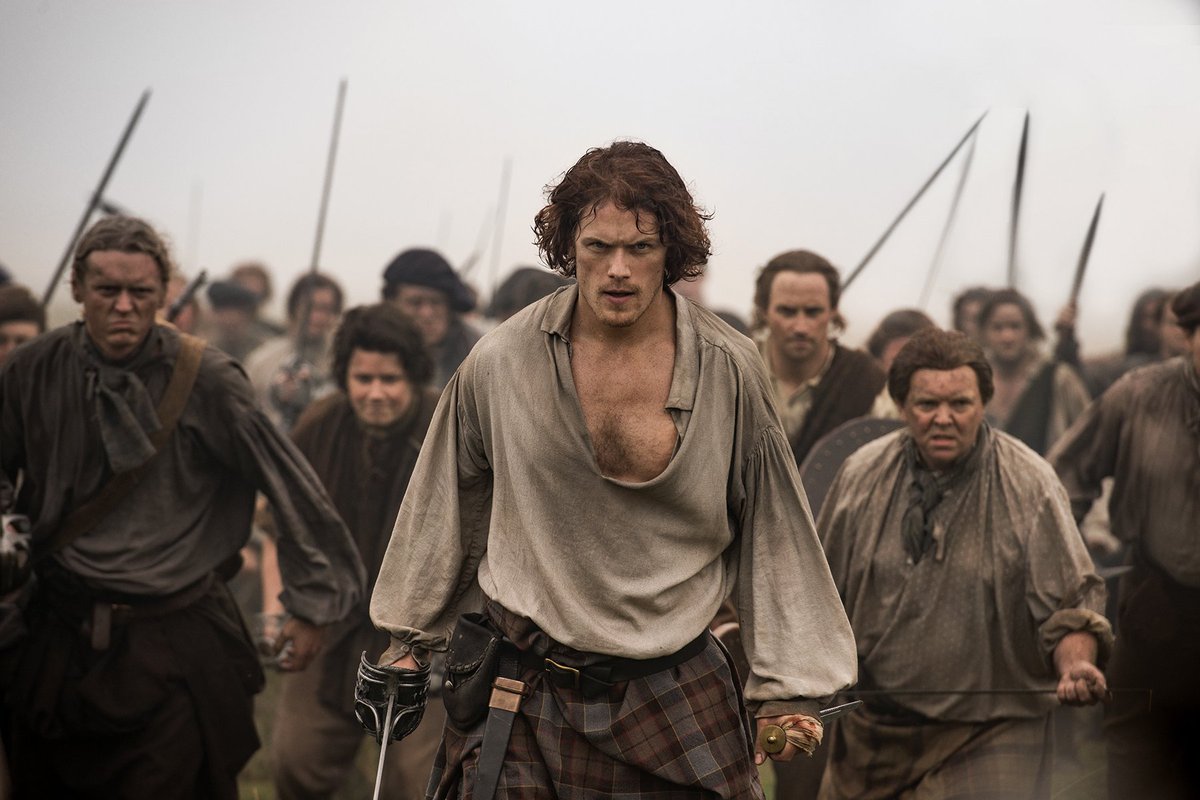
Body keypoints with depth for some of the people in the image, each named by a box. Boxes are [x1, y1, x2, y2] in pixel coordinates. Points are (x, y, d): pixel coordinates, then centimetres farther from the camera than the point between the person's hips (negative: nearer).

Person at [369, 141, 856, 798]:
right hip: (522, 693, 0)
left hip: (677, 691, 0)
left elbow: (769, 529, 4)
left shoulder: (729, 372, -3)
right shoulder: (499, 363, -3)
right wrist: (411, 640, 17)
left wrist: (787, 686, 2)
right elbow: (449, 507, 11)